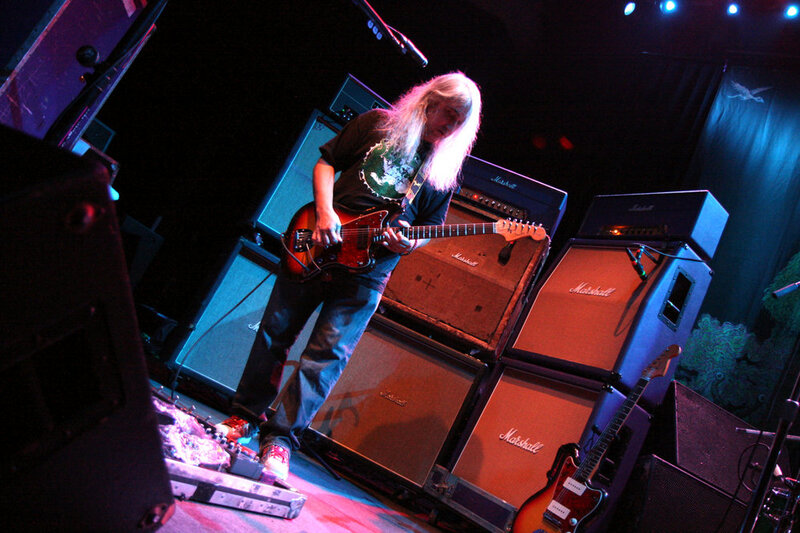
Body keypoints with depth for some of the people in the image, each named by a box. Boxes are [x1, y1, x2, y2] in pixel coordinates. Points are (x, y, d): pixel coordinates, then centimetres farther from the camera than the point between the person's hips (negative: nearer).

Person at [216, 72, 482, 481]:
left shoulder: (445, 169, 9)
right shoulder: (377, 123, 5)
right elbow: (326, 162, 7)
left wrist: (408, 245, -12)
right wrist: (325, 212, -9)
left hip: (367, 272, 0)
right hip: (317, 248, 0)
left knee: (327, 355, -6)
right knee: (275, 333, 6)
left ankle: (279, 438, 3)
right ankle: (244, 416, 22)